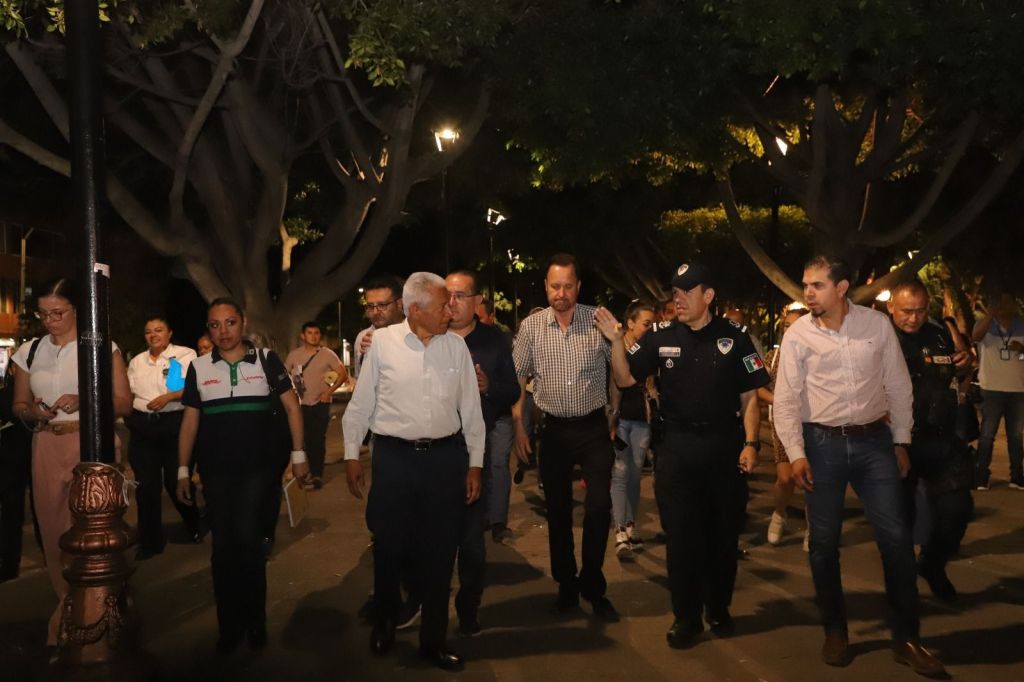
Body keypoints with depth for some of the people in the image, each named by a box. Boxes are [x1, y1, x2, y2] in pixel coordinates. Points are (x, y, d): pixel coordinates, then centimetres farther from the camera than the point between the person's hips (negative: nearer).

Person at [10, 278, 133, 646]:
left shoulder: (102, 347, -2)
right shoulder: (29, 351, 10)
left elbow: (124, 404, -3)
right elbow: (18, 405, 17)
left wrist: (83, 400, -19)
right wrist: (33, 411, -6)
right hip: (47, 448, 4)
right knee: (54, 530, 9)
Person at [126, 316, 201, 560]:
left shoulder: (185, 355, -2)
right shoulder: (136, 361, 16)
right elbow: (128, 394, 21)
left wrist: (168, 397, -21)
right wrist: (130, 416, 6)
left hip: (174, 423, -5)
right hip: (142, 426, 5)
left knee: (176, 480, 1)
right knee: (146, 484, 4)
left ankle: (194, 527, 29)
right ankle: (150, 542, 15)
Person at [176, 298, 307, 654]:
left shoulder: (266, 359, -2)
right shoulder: (198, 367, 4)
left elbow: (292, 406, 1)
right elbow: (190, 421, 8)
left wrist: (298, 454, -3)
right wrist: (183, 470, 6)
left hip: (258, 467, -2)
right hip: (215, 470, 2)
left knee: (247, 537, -10)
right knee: (222, 545, 6)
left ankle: (255, 619, 11)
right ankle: (229, 625, 22)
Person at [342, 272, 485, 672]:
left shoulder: (456, 346, 3)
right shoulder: (382, 342, -4)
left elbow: (471, 409, 6)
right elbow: (361, 403, 2)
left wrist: (475, 464, 5)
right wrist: (351, 455, 3)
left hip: (446, 459, 2)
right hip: (394, 457, -2)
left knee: (439, 553, 9)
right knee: (389, 547, 10)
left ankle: (433, 640, 26)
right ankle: (385, 623, 37)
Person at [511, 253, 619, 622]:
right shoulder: (531, 326, -3)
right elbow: (517, 379, 5)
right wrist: (519, 427, 1)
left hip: (594, 427, -1)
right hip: (554, 429, 1)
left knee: (599, 506, -5)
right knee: (557, 509, 10)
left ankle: (592, 586, 14)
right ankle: (565, 584, 27)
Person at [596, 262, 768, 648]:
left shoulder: (733, 337, -2)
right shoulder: (661, 337, 0)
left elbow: (749, 396, 1)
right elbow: (625, 379, 1)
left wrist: (750, 443, -7)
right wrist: (616, 341, -15)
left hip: (725, 445, 0)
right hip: (677, 446, 1)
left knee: (723, 531, 12)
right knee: (680, 533, 7)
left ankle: (719, 609, 31)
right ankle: (686, 616, 21)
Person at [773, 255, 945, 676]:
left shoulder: (878, 324, -1)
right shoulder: (797, 334, -4)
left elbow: (899, 386, 6)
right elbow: (786, 399, -3)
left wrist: (901, 441, 6)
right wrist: (796, 454, -10)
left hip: (873, 440, 1)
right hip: (822, 444, -1)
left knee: (897, 538, 1)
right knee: (824, 542, 7)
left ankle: (907, 639, 16)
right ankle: (835, 632, 25)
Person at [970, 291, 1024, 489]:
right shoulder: (985, 324, -3)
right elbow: (977, 336, -25)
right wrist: (991, 313, -35)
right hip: (992, 388, -3)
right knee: (987, 434, 0)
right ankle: (981, 476, 4)